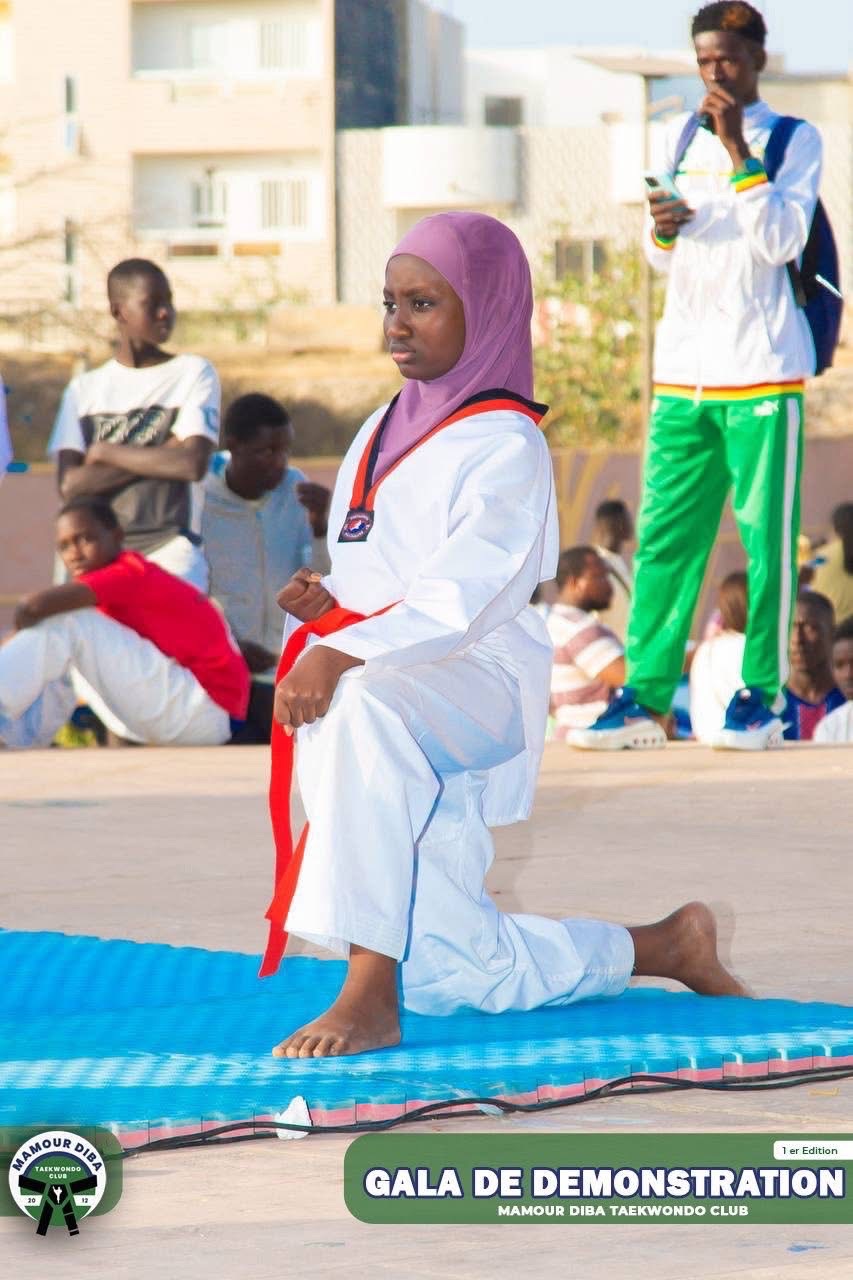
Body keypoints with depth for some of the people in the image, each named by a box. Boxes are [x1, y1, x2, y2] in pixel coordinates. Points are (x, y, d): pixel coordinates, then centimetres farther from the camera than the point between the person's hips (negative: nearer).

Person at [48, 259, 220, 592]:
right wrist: (159, 458, -7)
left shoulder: (193, 373, 5)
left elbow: (192, 463, -9)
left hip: (171, 553, -3)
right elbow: (70, 484, -1)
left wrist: (105, 452, -2)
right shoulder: (84, 389, 12)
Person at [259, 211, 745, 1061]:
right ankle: (666, 946, 28)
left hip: (481, 683, -8)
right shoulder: (380, 435, 18)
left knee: (364, 708, -44)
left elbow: (464, 594, -22)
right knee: (453, 980, 2)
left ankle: (371, 997, -42)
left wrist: (342, 657, -35)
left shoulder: (504, 446, -7)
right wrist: (321, 606, -1)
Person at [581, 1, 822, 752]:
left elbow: (781, 241, -13)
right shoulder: (682, 141, 15)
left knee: (765, 537, -3)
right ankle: (645, 696, 2)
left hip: (762, 374, -5)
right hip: (683, 372, 5)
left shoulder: (794, 140, 0)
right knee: (664, 537, 1)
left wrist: (739, 153, -16)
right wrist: (662, 230, -2)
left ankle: (761, 696, 3)